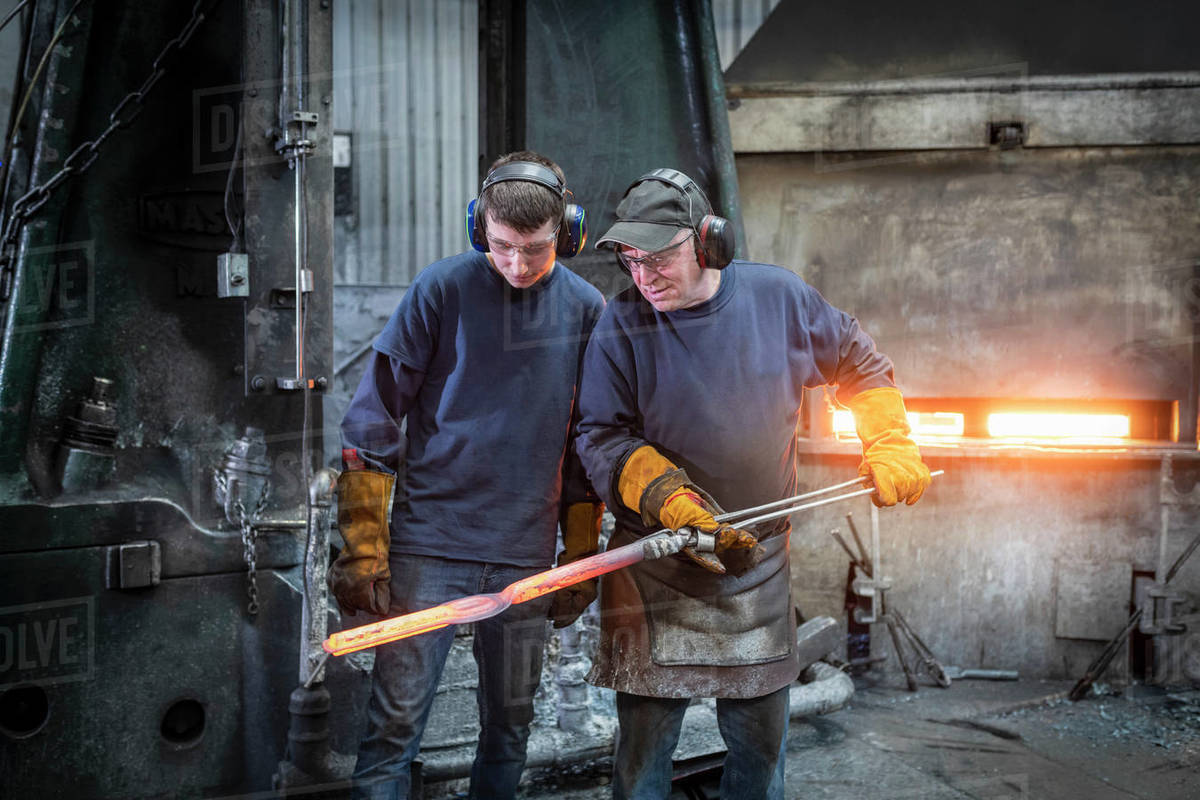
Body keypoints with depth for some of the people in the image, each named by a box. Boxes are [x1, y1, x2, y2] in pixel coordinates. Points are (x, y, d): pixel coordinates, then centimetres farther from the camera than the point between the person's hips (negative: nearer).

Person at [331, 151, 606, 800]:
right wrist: (363, 549, -8)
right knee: (395, 720, -5)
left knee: (510, 723, 12)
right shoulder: (442, 288, -5)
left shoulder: (585, 309, 5)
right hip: (429, 544, -3)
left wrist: (579, 563, 12)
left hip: (526, 555, 3)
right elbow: (373, 418, -4)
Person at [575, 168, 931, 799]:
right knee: (645, 738, 0)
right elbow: (602, 439, -8)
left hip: (760, 560, 2)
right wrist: (674, 504, -20)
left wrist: (890, 446, 6)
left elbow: (860, 364, 14)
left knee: (761, 738, 12)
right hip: (656, 567, -2)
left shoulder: (779, 296, -2)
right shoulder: (622, 323, -7)